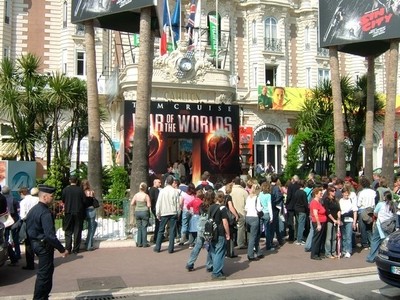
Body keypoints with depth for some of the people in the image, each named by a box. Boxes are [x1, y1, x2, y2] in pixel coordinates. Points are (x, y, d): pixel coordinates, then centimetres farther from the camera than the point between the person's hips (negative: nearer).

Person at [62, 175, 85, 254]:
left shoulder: (65, 189, -4)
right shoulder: (80, 190, -7)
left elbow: (63, 201, 5)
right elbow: (84, 201, -5)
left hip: (68, 212, 1)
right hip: (78, 212, -1)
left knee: (68, 231, 9)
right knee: (77, 232, 6)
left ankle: (68, 249, 4)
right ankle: (76, 249, 7)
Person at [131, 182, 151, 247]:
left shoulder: (136, 195, 1)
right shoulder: (146, 196, -11)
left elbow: (132, 204, 2)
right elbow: (149, 205, -12)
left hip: (137, 212, 4)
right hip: (144, 212, -4)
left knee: (139, 228, 12)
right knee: (144, 228, 3)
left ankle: (139, 243, 13)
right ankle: (144, 243, 5)